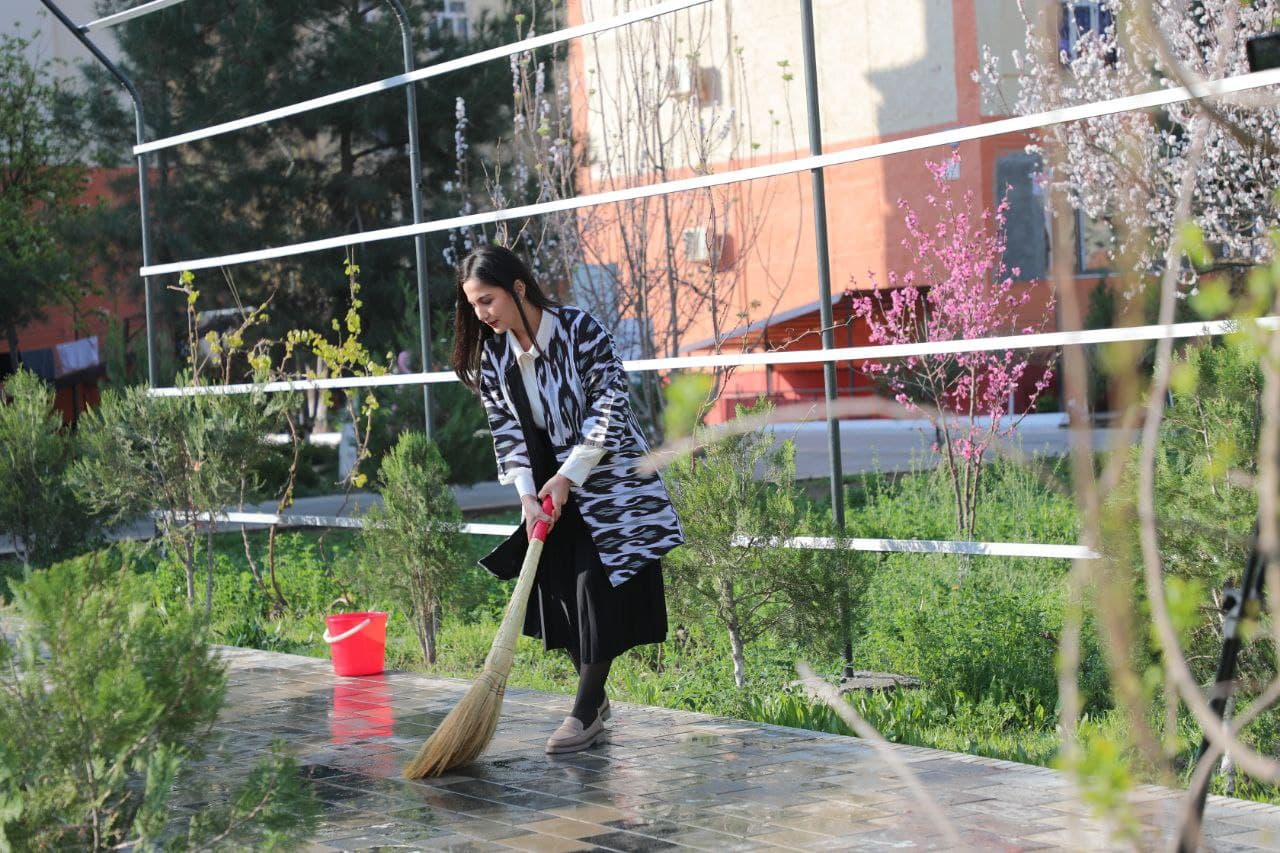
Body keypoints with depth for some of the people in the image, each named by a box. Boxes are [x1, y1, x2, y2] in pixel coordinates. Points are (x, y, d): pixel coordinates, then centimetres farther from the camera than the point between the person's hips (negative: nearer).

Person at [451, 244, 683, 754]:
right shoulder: (491, 357, -1)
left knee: (596, 586, -9)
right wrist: (528, 497, -14)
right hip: (550, 485, 5)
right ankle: (594, 698, 19)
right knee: (558, 588, 4)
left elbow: (609, 404, -17)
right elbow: (507, 431, -1)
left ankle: (585, 711, -4)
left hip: (607, 478, -5)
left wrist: (567, 476, -19)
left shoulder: (578, 329, -17)